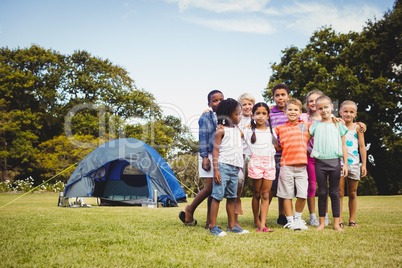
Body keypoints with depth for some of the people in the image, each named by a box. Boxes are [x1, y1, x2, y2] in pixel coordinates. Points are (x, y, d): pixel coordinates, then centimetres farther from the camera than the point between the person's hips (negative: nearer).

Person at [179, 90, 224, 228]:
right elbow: (203, 137, -8)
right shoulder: (206, 117, -2)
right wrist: (204, 157, -15)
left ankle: (209, 221, 10)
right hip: (209, 155, -6)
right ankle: (190, 209, 12)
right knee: (210, 187, -10)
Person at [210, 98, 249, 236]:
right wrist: (215, 169, -15)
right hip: (224, 166, -7)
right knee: (217, 195, -6)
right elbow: (215, 150, -9)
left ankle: (231, 226, 19)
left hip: (235, 168, 8)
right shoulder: (221, 130, -5)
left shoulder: (237, 129, 17)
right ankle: (213, 226, -2)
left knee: (231, 197, 12)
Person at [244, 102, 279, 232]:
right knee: (256, 193, 2)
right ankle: (256, 221, 16)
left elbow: (277, 147, 22)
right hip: (256, 162, -2)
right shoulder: (249, 131, 6)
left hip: (269, 163, 2)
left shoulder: (271, 131, 15)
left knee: (265, 194, -2)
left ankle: (262, 224, -5)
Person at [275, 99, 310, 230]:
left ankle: (298, 218, 20)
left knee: (302, 195, -2)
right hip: (286, 165, -1)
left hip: (302, 165, 1)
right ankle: (290, 221, 16)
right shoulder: (280, 128, 10)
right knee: (287, 195, 3)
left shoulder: (306, 126, 12)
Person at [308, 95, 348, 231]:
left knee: (334, 193, 5)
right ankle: (322, 222, 14)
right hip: (320, 162, 0)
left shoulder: (338, 124, 7)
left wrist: (345, 163, 3)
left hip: (335, 161, 0)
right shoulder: (315, 125, 6)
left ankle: (336, 223, 12)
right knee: (322, 193, 5)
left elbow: (343, 145, 8)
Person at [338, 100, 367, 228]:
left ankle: (352, 220, 17)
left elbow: (362, 146, 7)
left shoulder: (357, 127, 6)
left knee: (352, 193, 9)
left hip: (354, 163, 1)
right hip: (339, 163, -1)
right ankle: (339, 220, 4)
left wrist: (364, 164, 4)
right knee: (339, 193, -2)